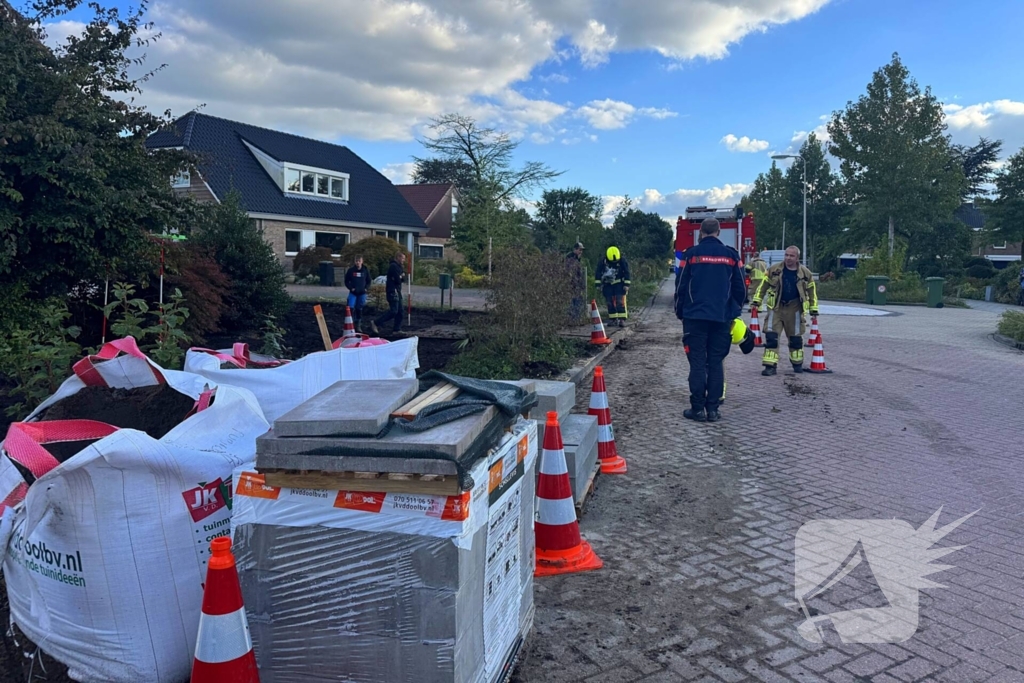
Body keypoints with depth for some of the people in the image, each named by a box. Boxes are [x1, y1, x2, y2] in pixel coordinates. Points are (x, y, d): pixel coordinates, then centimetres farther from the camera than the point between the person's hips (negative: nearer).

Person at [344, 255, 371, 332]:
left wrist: (366, 288, -3)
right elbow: (346, 281, 5)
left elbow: (368, 281, 12)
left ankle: (358, 326, 18)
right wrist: (350, 288, -8)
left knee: (359, 309, 9)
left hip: (362, 293, 1)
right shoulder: (351, 270, -3)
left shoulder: (366, 270, 1)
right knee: (351, 308, -14)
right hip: (353, 293, -1)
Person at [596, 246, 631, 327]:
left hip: (619, 284, -2)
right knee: (610, 302, 2)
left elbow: (626, 273, -8)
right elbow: (598, 273, -3)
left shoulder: (622, 261, -14)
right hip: (607, 284, 2)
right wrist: (598, 284, -5)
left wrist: (626, 284, -12)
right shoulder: (603, 262, -12)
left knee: (620, 301, -12)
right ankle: (614, 320, 10)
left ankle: (622, 320, -12)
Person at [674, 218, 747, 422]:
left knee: (697, 363, 2)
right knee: (716, 363, 6)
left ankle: (698, 408, 2)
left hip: (695, 316, -2)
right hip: (722, 317, 2)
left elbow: (682, 286, 0)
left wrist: (680, 313, 10)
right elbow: (740, 287, 7)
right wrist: (735, 311, 19)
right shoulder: (731, 254, 4)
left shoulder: (692, 254, -1)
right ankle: (713, 409, 6)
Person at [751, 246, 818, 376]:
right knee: (771, 337, -8)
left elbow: (812, 291, 9)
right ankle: (770, 366, -2)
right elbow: (763, 286, 3)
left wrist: (814, 309, 8)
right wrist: (756, 301, -2)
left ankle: (797, 363, 32)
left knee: (795, 338, 12)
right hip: (775, 307, -1)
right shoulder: (774, 270, -4)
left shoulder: (805, 273, -1)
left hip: (794, 309, 1)